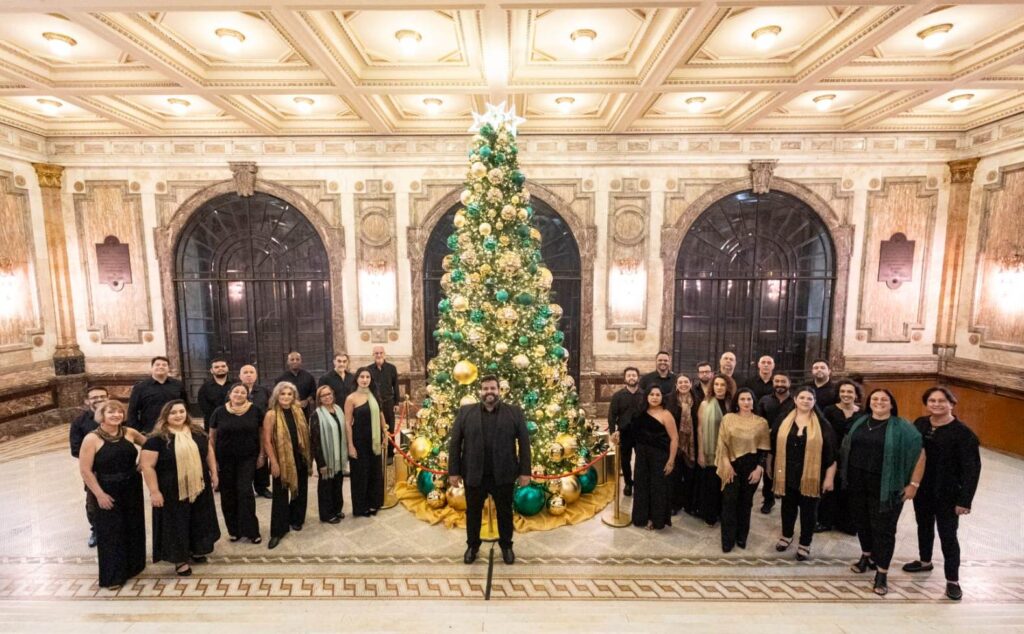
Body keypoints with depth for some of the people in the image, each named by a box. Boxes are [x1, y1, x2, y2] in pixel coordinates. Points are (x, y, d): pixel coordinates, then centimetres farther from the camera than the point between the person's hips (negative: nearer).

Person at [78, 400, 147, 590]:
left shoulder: (129, 433, -1)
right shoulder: (92, 438, -13)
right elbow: (85, 470, -12)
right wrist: (99, 494, -15)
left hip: (132, 488, 4)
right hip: (107, 491, -4)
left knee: (133, 529, 16)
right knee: (110, 532, 7)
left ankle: (132, 566, 35)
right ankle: (112, 576, 22)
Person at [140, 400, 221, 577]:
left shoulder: (197, 432, 2)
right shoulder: (157, 438, -14)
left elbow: (208, 452, 12)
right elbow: (147, 465, -13)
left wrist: (213, 473, 10)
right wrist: (154, 491, -15)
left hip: (199, 487, 5)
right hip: (172, 491, -5)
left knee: (199, 520, 17)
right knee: (176, 524, 8)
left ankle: (196, 550, 37)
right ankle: (180, 559, 24)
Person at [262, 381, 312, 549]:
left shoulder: (298, 411, 3)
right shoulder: (271, 415, -11)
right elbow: (267, 441, -11)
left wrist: (309, 457, 7)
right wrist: (273, 462, -14)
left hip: (300, 458, 4)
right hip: (282, 460, -4)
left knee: (300, 490, 15)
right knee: (281, 495, 4)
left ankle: (296, 520, 35)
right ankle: (278, 530, 16)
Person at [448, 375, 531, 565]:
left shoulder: (514, 412, -1)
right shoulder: (465, 412, -1)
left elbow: (524, 442, -1)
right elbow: (454, 442, 0)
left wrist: (525, 471, -4)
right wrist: (454, 471, -3)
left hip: (504, 475, 0)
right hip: (474, 475, 1)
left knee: (505, 513, 15)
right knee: (473, 513, 15)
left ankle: (506, 545, 35)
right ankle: (472, 545, 36)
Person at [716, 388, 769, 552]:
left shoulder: (761, 422, 0)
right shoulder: (728, 418, -2)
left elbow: (764, 448, 0)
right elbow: (722, 443, -2)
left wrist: (759, 468, -8)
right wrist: (726, 463, -9)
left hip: (752, 466, 1)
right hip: (732, 465, -1)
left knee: (746, 502, 12)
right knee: (729, 502, 0)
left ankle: (741, 537, 27)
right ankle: (728, 540, 12)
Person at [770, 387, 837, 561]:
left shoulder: (822, 425, -5)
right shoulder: (784, 421, 1)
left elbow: (831, 453, -5)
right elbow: (774, 447, 6)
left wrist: (829, 477, -7)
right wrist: (772, 469, 8)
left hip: (811, 477, -2)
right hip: (788, 475, 2)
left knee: (808, 510, 9)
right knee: (788, 506, 16)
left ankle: (805, 544, 25)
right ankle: (786, 535, 36)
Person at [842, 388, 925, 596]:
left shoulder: (901, 428, -7)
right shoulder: (860, 422, 7)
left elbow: (920, 454, -6)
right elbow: (847, 447, 15)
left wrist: (913, 484, -8)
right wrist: (846, 476, 12)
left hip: (885, 487, -4)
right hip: (858, 483, 4)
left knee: (883, 528, 2)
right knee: (862, 522, 16)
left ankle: (882, 573, 14)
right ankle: (867, 556, 37)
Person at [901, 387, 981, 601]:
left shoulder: (962, 432, -15)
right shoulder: (920, 424, -2)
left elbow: (972, 468, -14)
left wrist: (965, 500, -16)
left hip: (947, 494, -4)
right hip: (921, 489, 5)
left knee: (948, 535, 6)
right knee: (924, 526, 21)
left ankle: (952, 580, 22)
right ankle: (925, 561, 41)